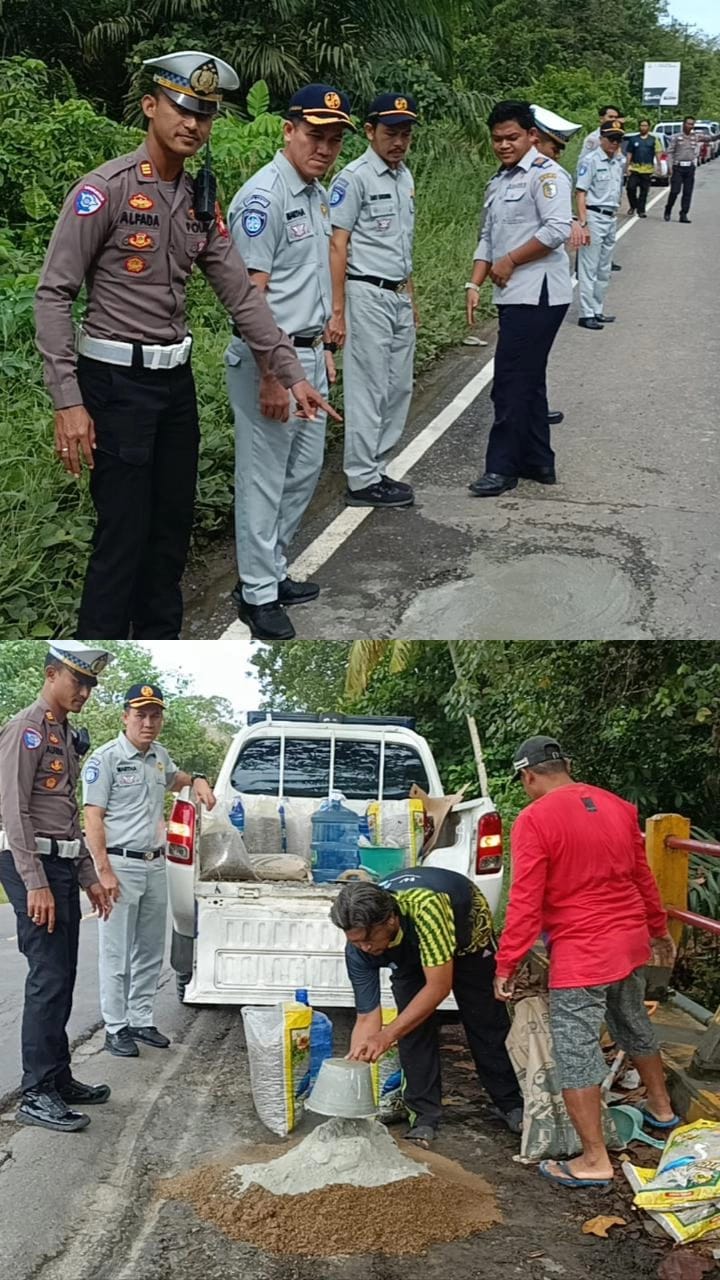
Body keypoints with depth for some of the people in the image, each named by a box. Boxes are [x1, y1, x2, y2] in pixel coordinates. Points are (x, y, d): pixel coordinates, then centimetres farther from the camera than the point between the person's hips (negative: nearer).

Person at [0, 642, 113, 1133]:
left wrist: (89, 877, 21)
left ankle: (59, 1078, 20)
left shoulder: (67, 735, 18)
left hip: (63, 866, 9)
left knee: (62, 977, 12)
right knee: (49, 977, -10)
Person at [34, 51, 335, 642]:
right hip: (116, 382, -7)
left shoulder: (201, 201, 8)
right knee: (123, 534, -5)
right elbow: (53, 294, -15)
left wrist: (292, 372, 7)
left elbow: (241, 293, 11)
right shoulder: (107, 187, -13)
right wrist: (68, 402, -20)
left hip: (176, 380, 7)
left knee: (173, 528, 14)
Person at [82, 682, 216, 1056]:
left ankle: (141, 1019, 22)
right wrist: (105, 871, -19)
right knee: (117, 953, -3)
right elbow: (93, 818, -13)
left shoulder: (160, 756, 11)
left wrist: (196, 780, 13)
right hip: (121, 864, -7)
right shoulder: (106, 758, -11)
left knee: (150, 951, 13)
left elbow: (172, 778, 36)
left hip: (155, 865, 7)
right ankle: (116, 1028, 4)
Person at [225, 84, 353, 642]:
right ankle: (258, 593, 9)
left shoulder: (318, 194, 11)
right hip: (269, 358, -9)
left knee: (305, 470, 17)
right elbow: (251, 294, -22)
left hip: (309, 354, 10)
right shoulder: (264, 196, -18)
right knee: (265, 478, -1)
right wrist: (270, 378, -24)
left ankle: (273, 570, 29)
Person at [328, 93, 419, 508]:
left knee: (399, 388, 11)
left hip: (399, 297, 8)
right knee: (369, 390, -5)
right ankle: (363, 481, 2)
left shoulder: (405, 177, 13)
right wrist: (337, 311, -19)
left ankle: (377, 469, 20)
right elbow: (337, 245, -15)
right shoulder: (355, 177, -12)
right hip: (367, 295, -8)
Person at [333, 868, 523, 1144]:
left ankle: (510, 1104, 23)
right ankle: (425, 1116, 0)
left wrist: (387, 1035, -48)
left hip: (467, 931, -3)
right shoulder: (358, 947, -32)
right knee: (411, 1025, -12)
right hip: (408, 952, 3)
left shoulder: (423, 906, -49)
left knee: (486, 1023, 5)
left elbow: (439, 986, -45)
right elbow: (367, 1018, -27)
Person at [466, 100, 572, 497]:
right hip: (513, 296, 9)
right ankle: (538, 462, 22)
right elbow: (488, 238, 20)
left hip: (537, 295, -9)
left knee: (512, 382, -9)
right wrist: (475, 284, 8)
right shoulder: (498, 182, 18)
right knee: (528, 380, 14)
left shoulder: (545, 174, -9)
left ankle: (502, 467, -3)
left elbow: (557, 229, -20)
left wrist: (510, 261, -12)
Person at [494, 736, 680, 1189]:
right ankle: (661, 1109, 45)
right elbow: (643, 876, 15)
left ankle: (595, 1161, 3)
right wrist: (659, 929, 28)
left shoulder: (535, 820, -15)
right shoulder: (617, 807, 5)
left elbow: (526, 901, -18)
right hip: (631, 940, 7)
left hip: (581, 952, -7)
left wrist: (506, 964, -11)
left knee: (577, 1053, 0)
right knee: (635, 1026, 27)